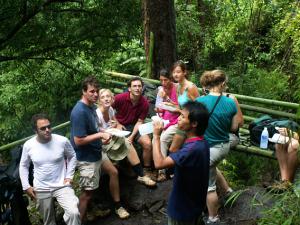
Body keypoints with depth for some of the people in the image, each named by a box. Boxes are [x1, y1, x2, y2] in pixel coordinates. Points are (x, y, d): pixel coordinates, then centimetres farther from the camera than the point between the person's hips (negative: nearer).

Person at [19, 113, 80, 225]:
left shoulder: (62, 141, -13)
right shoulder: (28, 145, -9)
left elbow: (72, 156, 6)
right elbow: (23, 166, 8)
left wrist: (69, 176, -2)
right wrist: (26, 186, 3)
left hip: (62, 185, -2)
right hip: (41, 189, 2)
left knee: (74, 213, -25)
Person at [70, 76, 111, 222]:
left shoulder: (92, 106, 3)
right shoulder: (80, 112, -26)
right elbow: (78, 141, -27)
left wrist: (102, 134, 0)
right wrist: (100, 135, -23)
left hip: (94, 154, 9)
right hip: (86, 158, -9)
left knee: (90, 189, 22)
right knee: (87, 191, 5)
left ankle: (87, 212, 39)